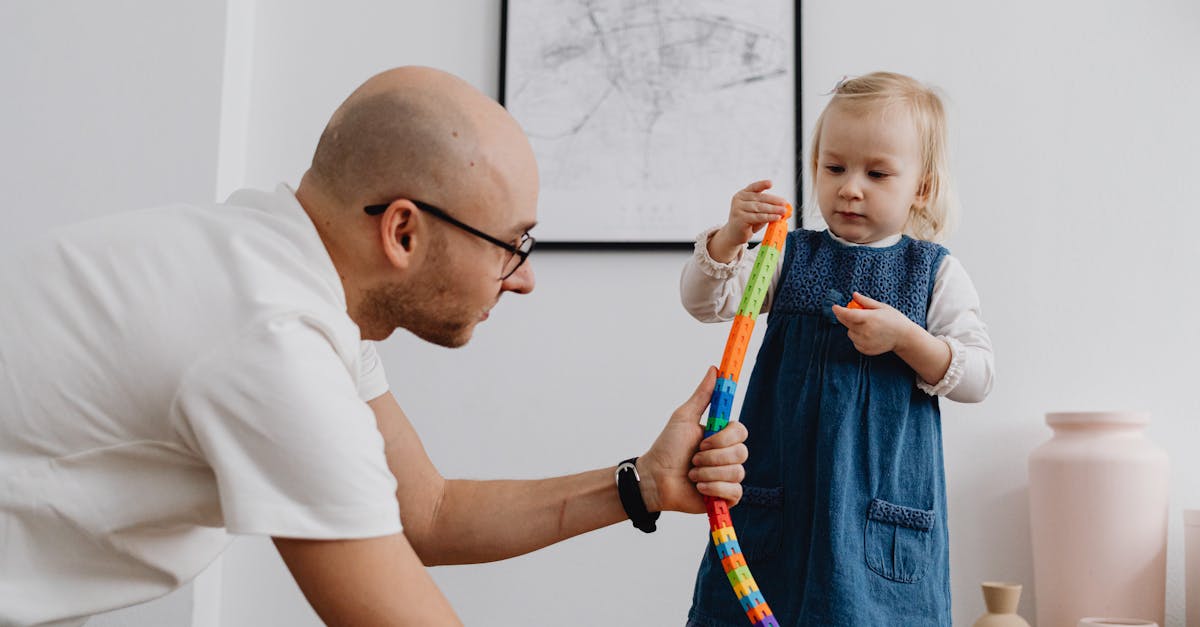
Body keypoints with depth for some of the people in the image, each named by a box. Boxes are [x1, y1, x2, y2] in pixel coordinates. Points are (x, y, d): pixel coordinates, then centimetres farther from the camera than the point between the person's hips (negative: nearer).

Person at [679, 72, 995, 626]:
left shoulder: (936, 273, 3)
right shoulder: (790, 257, 6)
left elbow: (977, 378, -1)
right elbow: (704, 302, -2)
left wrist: (905, 338, -17)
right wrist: (731, 235, -20)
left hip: (883, 489, -1)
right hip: (780, 486, 2)